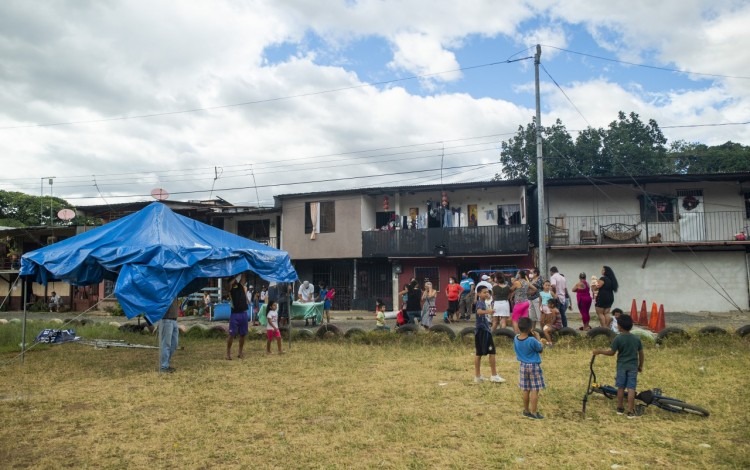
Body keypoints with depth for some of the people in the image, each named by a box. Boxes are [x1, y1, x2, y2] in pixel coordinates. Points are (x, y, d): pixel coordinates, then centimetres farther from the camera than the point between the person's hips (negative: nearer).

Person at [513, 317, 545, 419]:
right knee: (534, 390, 1)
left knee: (526, 389, 14)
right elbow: (541, 349, -7)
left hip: (523, 365, 6)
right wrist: (537, 338, 3)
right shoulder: (532, 340, -23)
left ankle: (526, 411, 23)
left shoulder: (516, 338, -5)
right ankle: (534, 412, 4)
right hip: (534, 366, -6)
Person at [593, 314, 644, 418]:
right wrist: (640, 365, 19)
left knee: (621, 387, 11)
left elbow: (611, 352, -10)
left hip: (622, 366, -1)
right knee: (631, 389, 0)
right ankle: (630, 411, -1)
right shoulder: (637, 339, 0)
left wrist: (599, 351, 2)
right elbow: (641, 353, 6)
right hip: (633, 367, 1)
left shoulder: (618, 338, -11)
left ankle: (620, 408, 21)